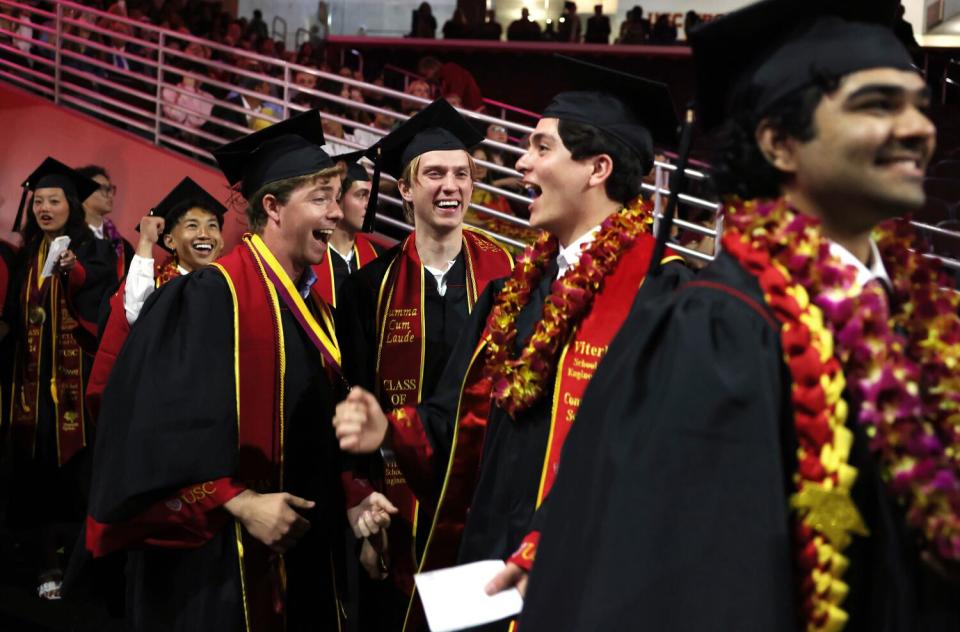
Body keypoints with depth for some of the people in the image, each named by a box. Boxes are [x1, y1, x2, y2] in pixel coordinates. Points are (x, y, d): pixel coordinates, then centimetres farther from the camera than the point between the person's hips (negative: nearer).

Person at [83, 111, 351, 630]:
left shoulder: (308, 308, 11)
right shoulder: (211, 297, -15)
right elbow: (171, 425, -20)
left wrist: (350, 498, 4)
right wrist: (242, 504, -23)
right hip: (220, 561, -8)